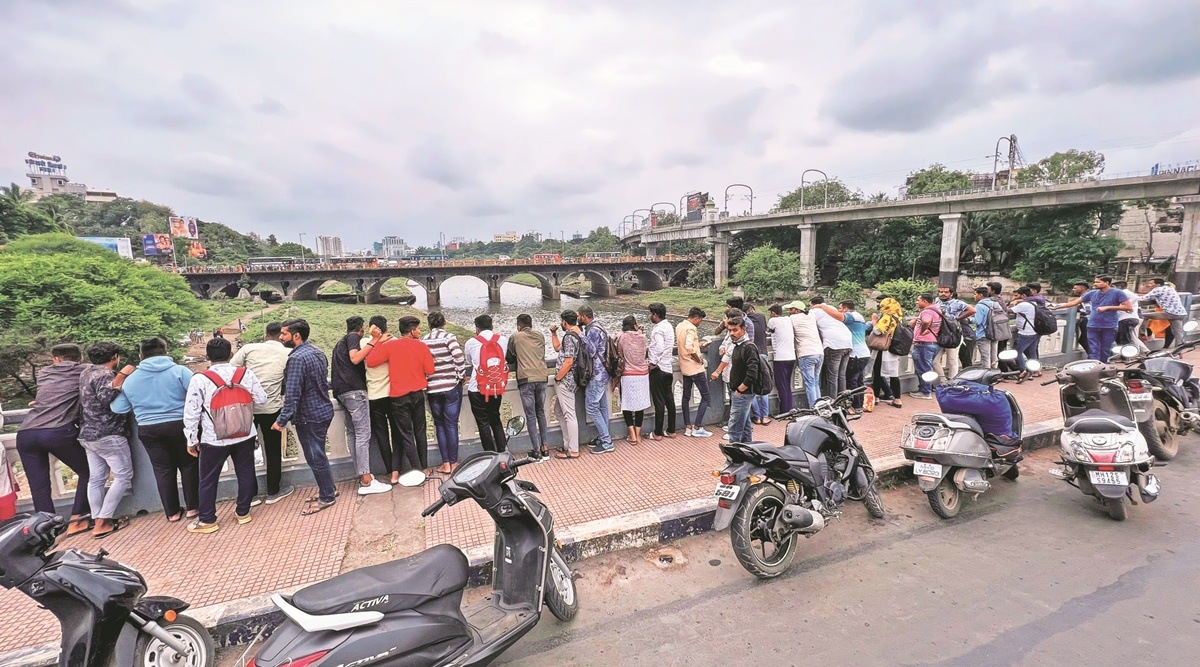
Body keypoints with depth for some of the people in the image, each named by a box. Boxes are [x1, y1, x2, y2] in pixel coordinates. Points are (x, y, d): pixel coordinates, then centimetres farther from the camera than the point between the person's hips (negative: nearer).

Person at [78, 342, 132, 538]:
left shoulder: (86, 370, 12)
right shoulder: (106, 375, -16)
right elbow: (104, 400, -29)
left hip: (88, 435, 9)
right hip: (109, 435, -9)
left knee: (96, 479, 11)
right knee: (123, 476, -1)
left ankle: (98, 520, 14)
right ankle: (102, 523, -2)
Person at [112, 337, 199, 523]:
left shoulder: (130, 379, 4)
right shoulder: (179, 371, -8)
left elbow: (118, 409, 11)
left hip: (147, 430, 3)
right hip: (179, 425, -3)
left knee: (163, 469, 12)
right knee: (188, 465, 11)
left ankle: (173, 512, 19)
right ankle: (192, 507, 15)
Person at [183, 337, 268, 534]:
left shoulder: (199, 379, -11)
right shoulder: (247, 374, -6)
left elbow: (191, 413, -7)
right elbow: (261, 399, 1)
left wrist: (192, 440, 3)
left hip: (214, 439, -2)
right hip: (245, 436, 2)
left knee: (208, 480, 14)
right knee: (245, 473, 15)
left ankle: (207, 521, 23)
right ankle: (243, 513, 25)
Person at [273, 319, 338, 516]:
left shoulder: (297, 358, -21)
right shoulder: (317, 351, 7)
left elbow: (292, 393, -24)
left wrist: (282, 420, -19)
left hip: (309, 416, -9)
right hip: (324, 410, 9)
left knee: (315, 457, 4)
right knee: (318, 454, 20)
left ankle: (326, 497, 16)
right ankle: (329, 489, 31)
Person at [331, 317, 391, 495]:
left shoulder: (340, 342, 25)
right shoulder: (354, 337, -1)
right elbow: (355, 358, -17)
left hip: (341, 391, 10)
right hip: (355, 390, -10)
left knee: (352, 433, 10)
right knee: (363, 434, -12)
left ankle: (360, 473, 13)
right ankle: (366, 481, -15)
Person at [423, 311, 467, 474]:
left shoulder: (423, 341, 2)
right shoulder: (449, 337, -6)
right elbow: (459, 357, -16)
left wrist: (425, 382, 14)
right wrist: (461, 375, -1)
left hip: (432, 388, 2)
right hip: (451, 386, -2)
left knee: (439, 425, 12)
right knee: (451, 425, 5)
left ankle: (446, 464, 13)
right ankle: (453, 463, 10)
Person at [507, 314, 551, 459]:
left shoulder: (515, 337, 3)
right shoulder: (541, 337, 12)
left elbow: (509, 359, 14)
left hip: (526, 379, -4)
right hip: (542, 378, 4)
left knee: (531, 416, 2)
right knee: (541, 413, 17)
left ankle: (537, 452, 4)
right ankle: (544, 448, 18)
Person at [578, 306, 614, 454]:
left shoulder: (593, 330, -17)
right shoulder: (596, 327, 15)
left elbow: (591, 351, -24)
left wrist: (581, 336, -20)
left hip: (597, 375, -11)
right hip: (601, 374, 11)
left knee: (592, 406, -7)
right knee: (601, 406, 14)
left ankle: (606, 442, -3)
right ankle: (604, 438, 22)